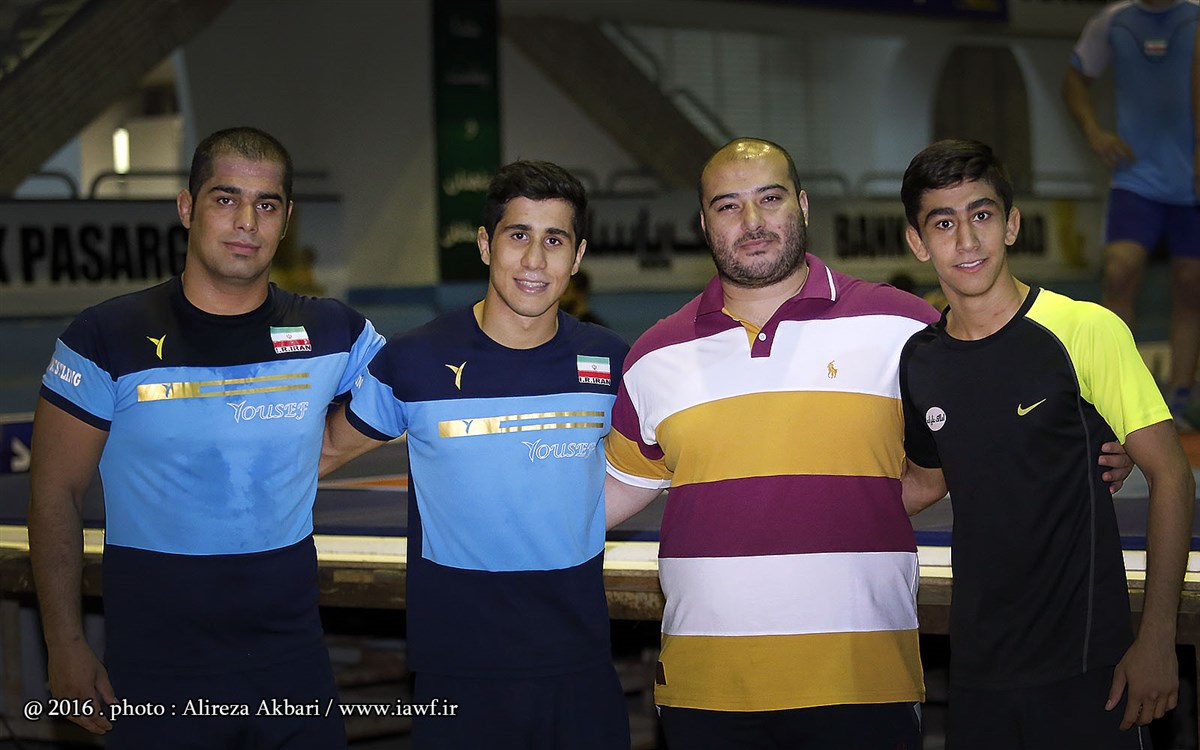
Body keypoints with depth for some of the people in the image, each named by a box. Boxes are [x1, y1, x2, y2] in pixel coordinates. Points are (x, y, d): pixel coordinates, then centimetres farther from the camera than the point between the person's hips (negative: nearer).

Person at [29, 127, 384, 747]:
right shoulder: (108, 339, -6)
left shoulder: (332, 335, 1)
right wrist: (66, 646, -5)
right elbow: (56, 494, -2)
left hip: (291, 650, 3)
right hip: (156, 666, -2)